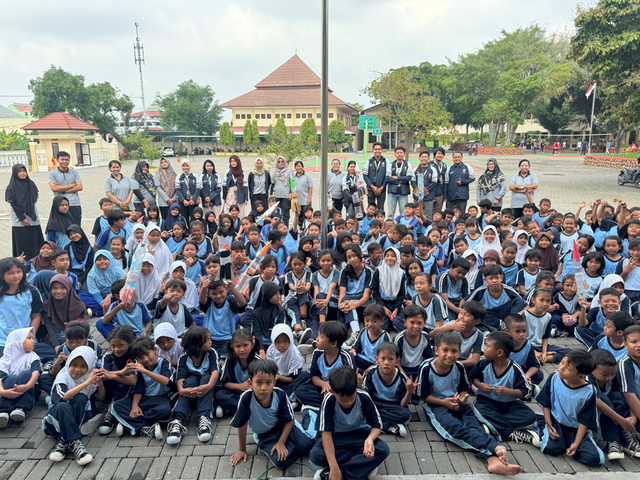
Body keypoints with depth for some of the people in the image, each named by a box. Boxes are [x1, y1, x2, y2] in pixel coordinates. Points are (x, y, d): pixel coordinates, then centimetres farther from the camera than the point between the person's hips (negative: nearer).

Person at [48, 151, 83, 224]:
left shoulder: (74, 172, 12)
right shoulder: (51, 173, 5)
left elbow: (79, 187, 0)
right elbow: (54, 188, -9)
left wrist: (62, 190, -6)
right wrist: (72, 185, -4)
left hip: (75, 205, 2)